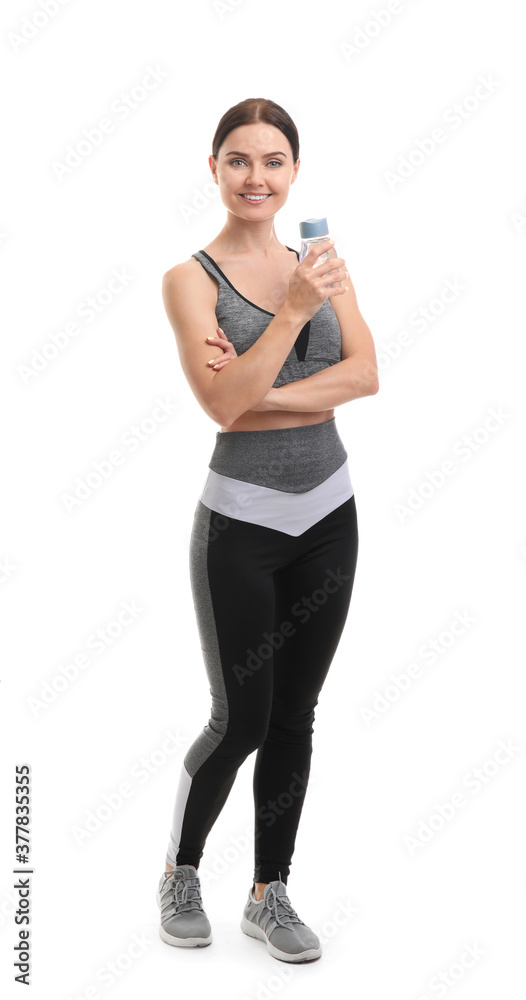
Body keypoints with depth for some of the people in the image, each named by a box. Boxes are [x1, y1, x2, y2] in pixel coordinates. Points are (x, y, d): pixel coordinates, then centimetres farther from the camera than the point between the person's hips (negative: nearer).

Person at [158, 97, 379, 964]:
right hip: (242, 522, -4)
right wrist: (293, 311, -25)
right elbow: (222, 403, -17)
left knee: (294, 718, 11)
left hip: (328, 513, 4)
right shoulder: (191, 278, -6)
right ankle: (180, 872, 28)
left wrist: (262, 394, -16)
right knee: (240, 720, 2)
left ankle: (270, 895, 25)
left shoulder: (320, 265, 6)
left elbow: (366, 374, -6)